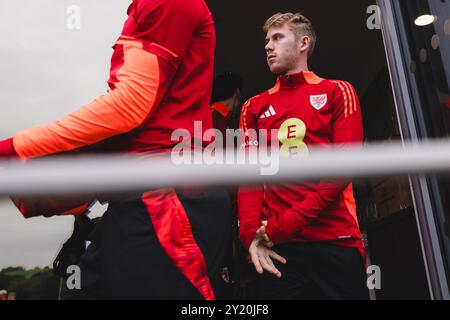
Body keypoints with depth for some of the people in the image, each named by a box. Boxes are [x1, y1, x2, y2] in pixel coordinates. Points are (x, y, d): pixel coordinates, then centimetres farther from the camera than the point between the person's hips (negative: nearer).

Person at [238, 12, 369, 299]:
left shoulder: (337, 92, 6)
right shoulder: (254, 107, 14)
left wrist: (283, 225, -14)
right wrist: (251, 233, -12)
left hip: (335, 240, -2)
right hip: (276, 245, 2)